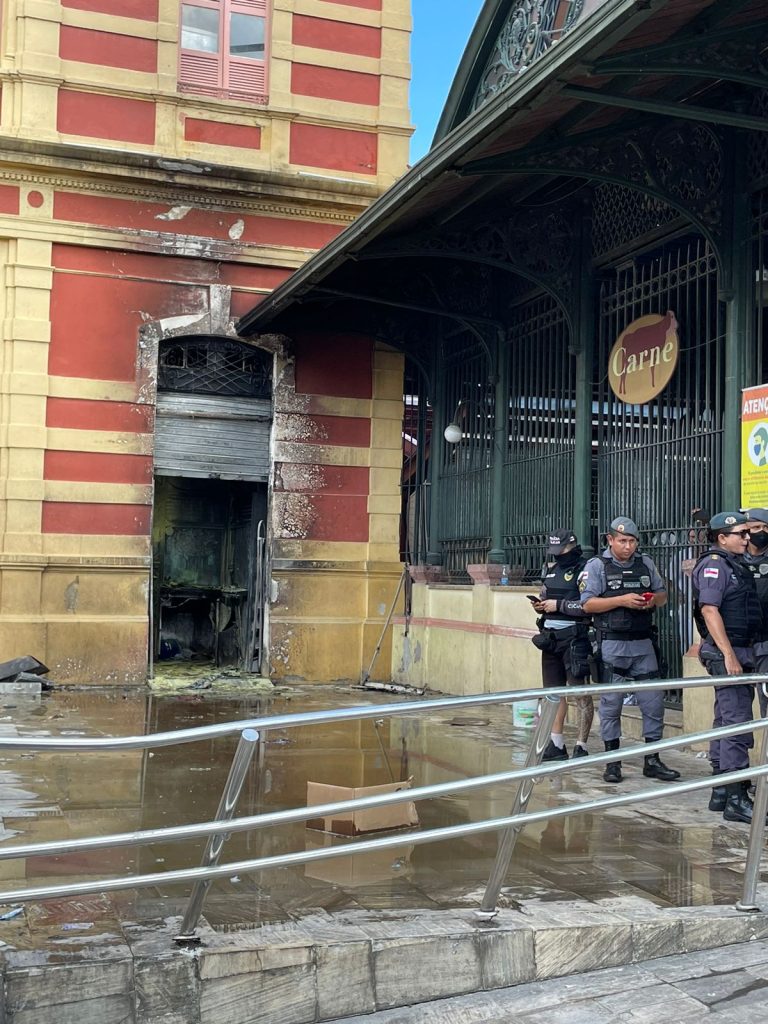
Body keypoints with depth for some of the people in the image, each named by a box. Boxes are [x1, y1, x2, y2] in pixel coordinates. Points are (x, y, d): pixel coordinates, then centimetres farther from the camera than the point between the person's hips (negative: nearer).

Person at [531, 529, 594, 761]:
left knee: (581, 693, -3)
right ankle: (556, 745, 21)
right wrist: (540, 605, 4)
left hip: (575, 638, -8)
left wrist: (558, 605, -17)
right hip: (551, 637, 8)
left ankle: (581, 747, 4)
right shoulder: (550, 569, 14)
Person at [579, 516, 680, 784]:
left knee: (654, 702, 4)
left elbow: (663, 595, 18)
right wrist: (622, 600, -17)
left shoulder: (646, 564, 13)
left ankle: (652, 761, 14)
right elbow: (588, 604, -9)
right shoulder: (596, 566, -2)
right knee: (611, 704, 2)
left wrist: (653, 599, -6)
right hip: (612, 645, -4)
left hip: (643, 644, 4)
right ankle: (612, 761, 11)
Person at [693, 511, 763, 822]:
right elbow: (709, 610, -20)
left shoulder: (736, 565, 17)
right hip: (726, 652, -10)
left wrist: (741, 654, 15)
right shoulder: (714, 564, -11)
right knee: (737, 723, -11)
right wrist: (729, 655, -25)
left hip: (740, 650, 10)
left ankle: (720, 792, 20)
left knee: (725, 722, 13)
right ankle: (736, 799, -10)